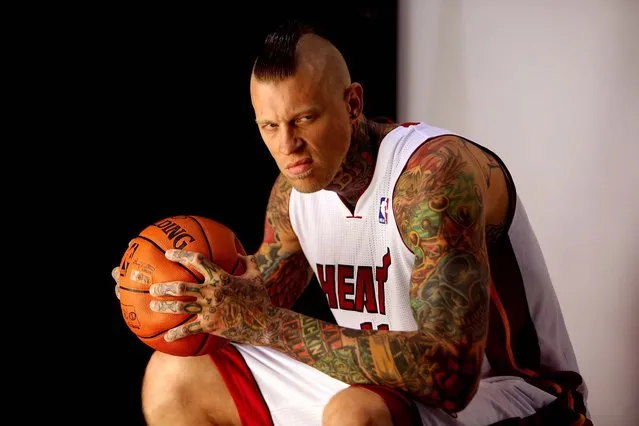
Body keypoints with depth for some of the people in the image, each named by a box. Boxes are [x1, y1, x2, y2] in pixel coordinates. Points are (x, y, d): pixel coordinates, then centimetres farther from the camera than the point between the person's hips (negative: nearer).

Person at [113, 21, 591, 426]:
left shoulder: (434, 171, -25)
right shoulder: (293, 188, -1)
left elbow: (450, 371, -35)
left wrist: (264, 323, -35)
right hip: (377, 385, 7)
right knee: (174, 376, 5)